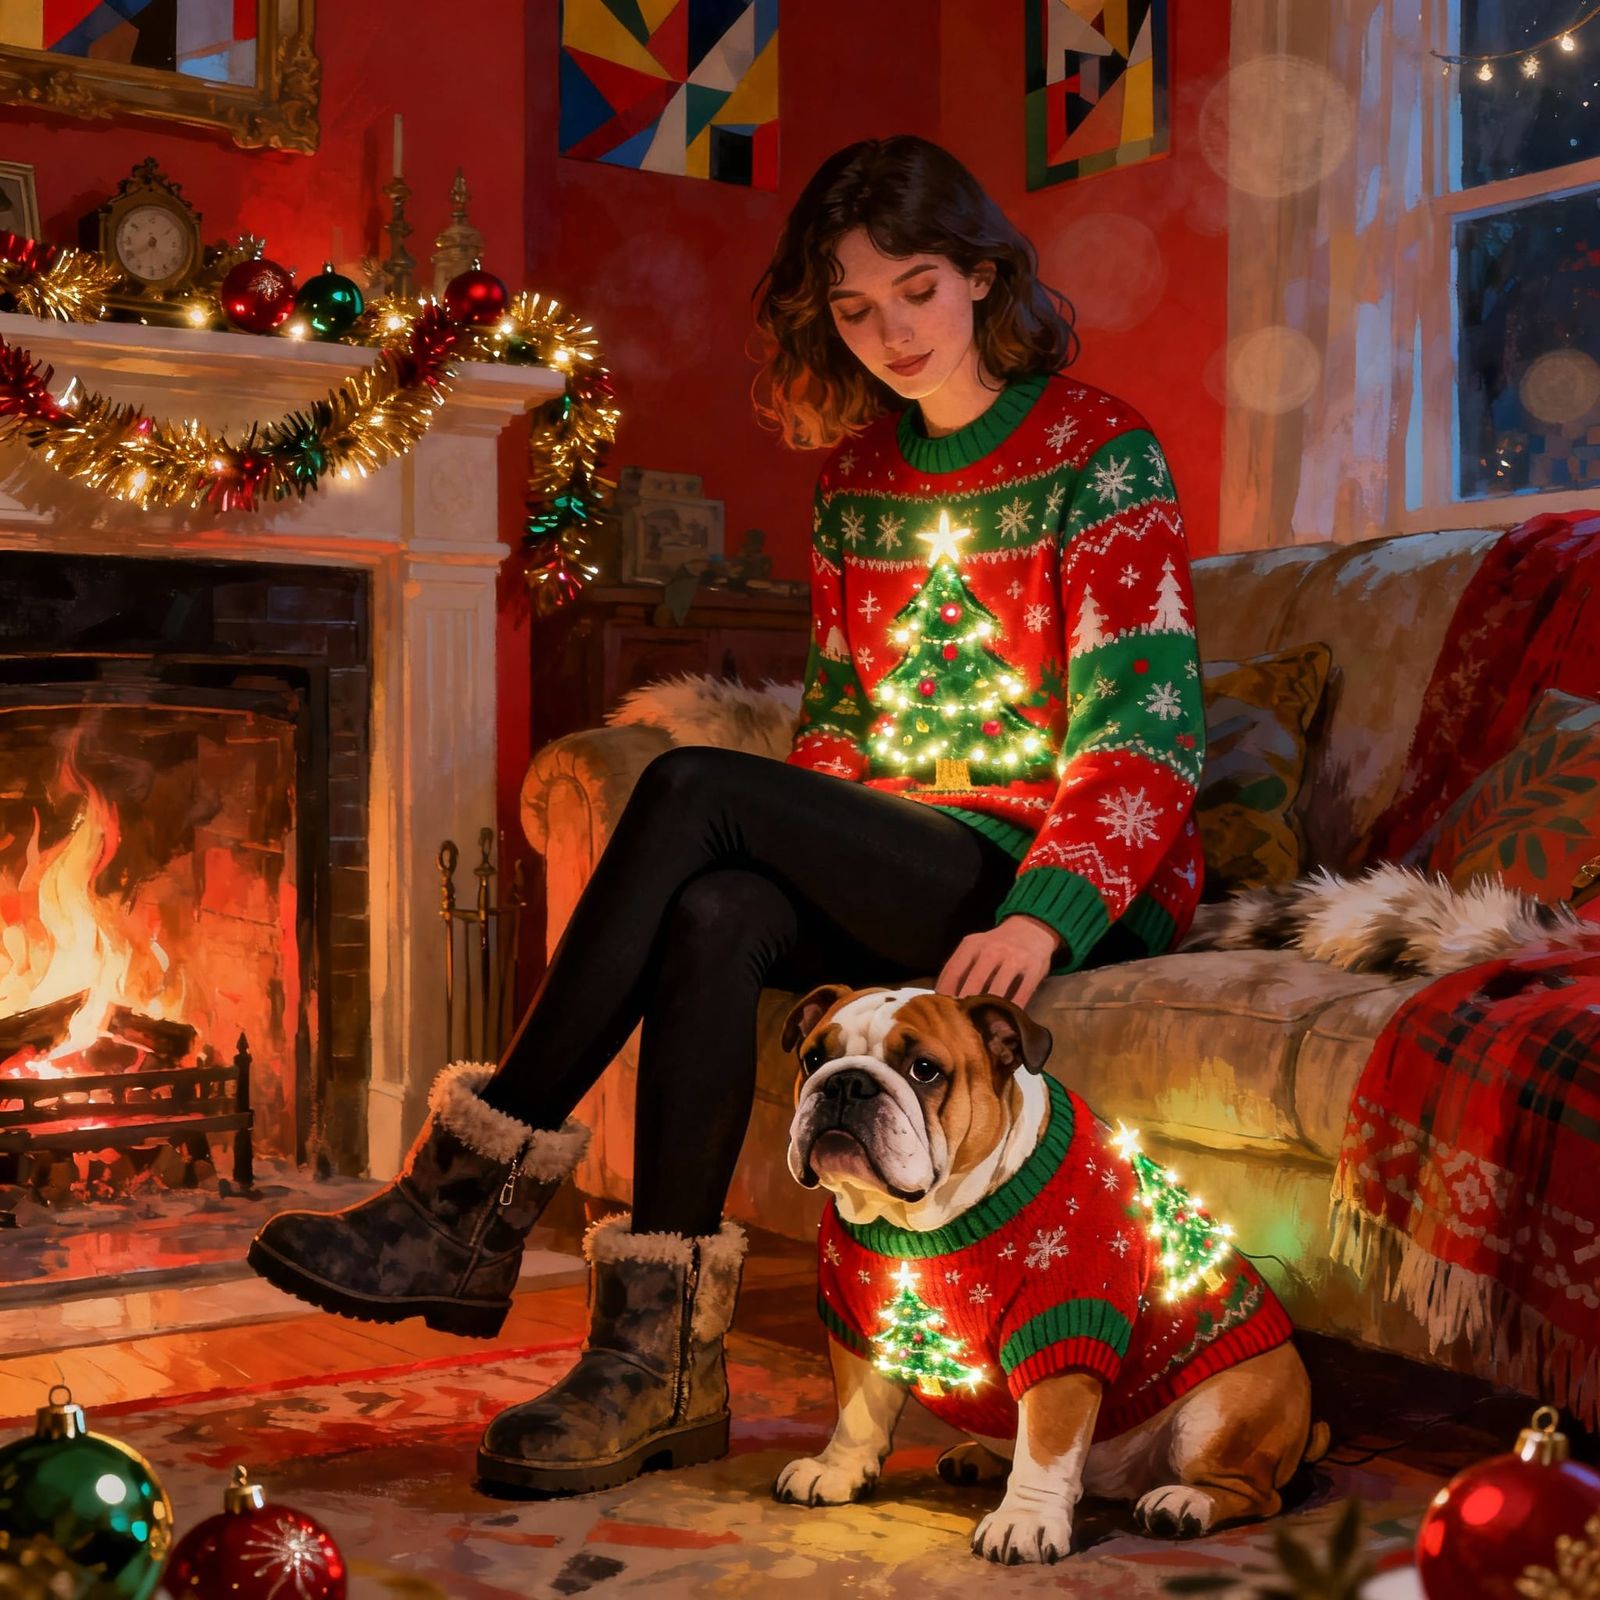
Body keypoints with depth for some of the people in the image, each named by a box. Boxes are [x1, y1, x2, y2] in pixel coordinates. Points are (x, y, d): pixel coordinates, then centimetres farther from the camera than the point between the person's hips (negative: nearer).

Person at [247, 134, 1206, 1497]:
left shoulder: (1101, 453, -4)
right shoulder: (857, 472, 15)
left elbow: (1149, 726, -12)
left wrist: (1044, 914, -27)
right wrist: (820, 857, -3)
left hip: (1081, 892, -5)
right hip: (900, 875, 5)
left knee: (693, 788, -25)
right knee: (713, 917, -30)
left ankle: (484, 1189, -21)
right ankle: (664, 1356, -28)